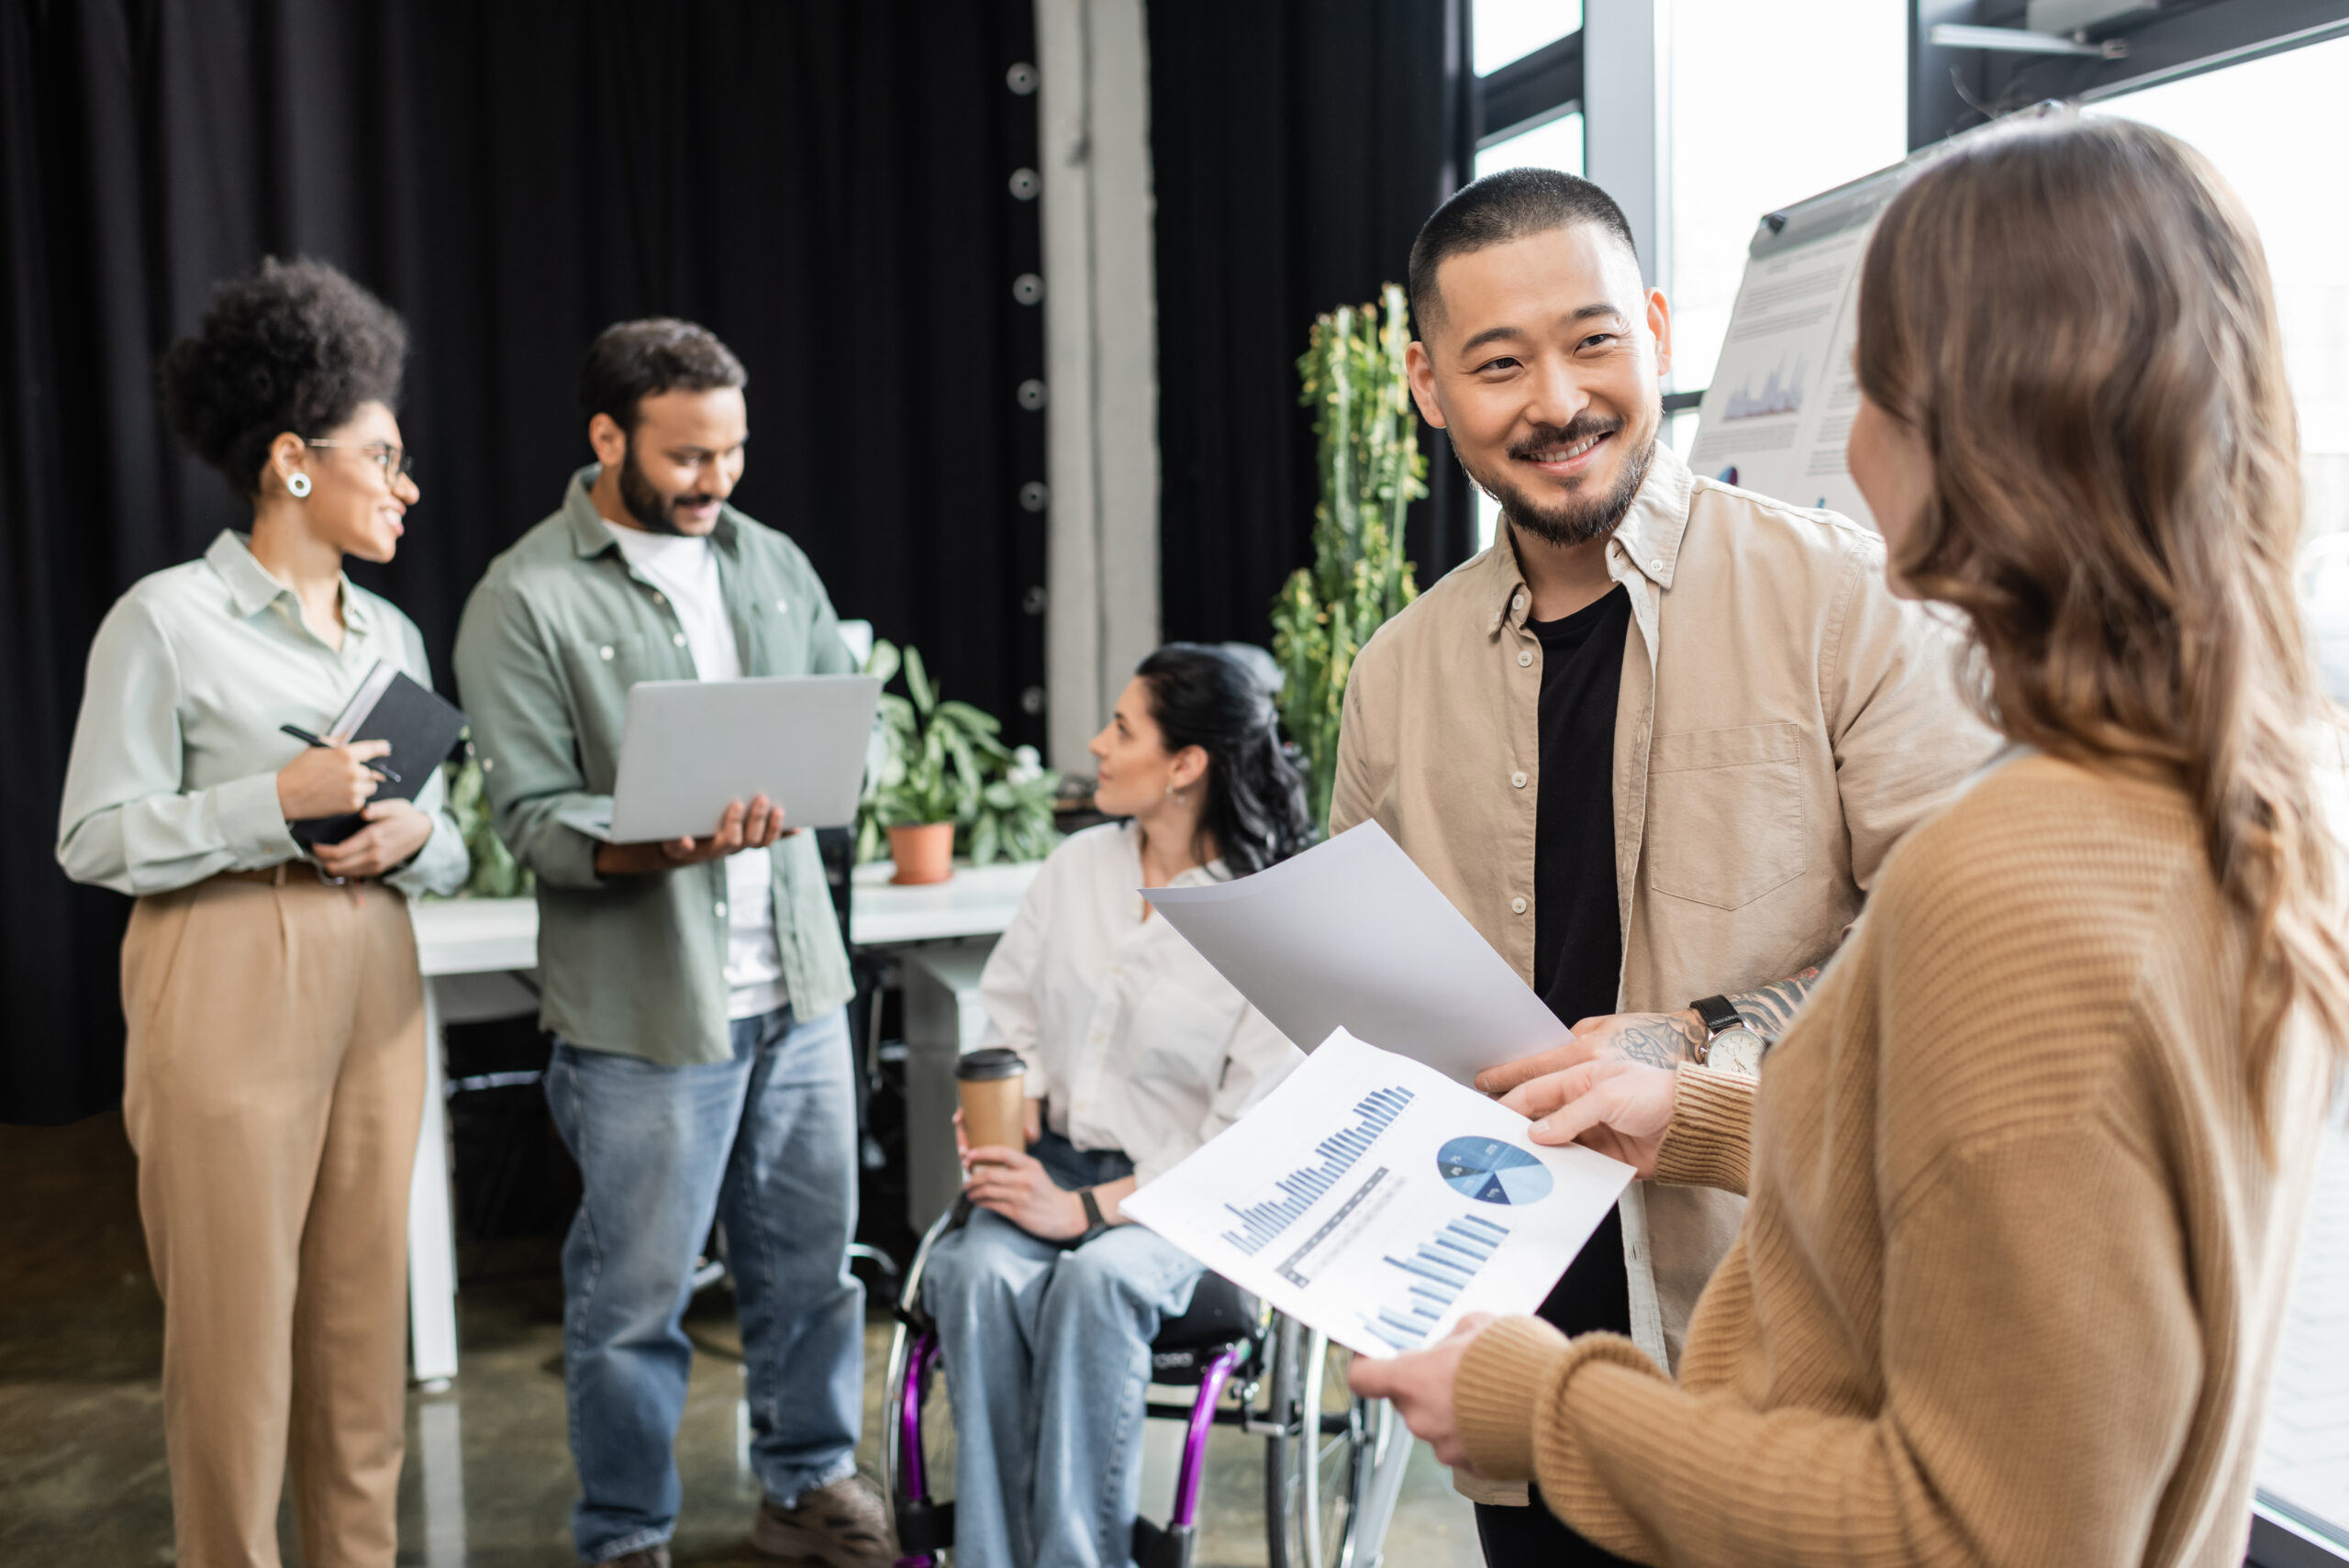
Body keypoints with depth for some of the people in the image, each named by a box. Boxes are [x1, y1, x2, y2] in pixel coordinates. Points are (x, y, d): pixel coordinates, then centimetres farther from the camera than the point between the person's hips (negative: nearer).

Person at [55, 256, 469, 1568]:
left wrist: (413, 838, -7)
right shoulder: (169, 619, -5)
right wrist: (277, 800, -18)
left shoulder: (391, 633, 13)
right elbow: (95, 840, -8)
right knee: (237, 1324, 2)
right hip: (228, 992, -6)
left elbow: (450, 850, 15)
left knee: (365, 1310, 11)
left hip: (374, 989, 6)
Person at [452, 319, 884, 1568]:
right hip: (645, 1006, -5)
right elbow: (532, 818, -13)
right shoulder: (525, 601, -8)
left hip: (795, 982, 5)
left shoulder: (769, 562, 9)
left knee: (811, 1252, 16)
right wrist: (662, 847, -31)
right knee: (635, 1291, 7)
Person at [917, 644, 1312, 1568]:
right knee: (980, 1273, -28)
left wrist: (1086, 1210, -20)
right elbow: (1012, 1014, 15)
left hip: (1179, 1193, -4)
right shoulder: (1078, 866, 6)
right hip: (1052, 1160, 4)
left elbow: (1248, 1141, -13)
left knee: (1099, 1278, -35)